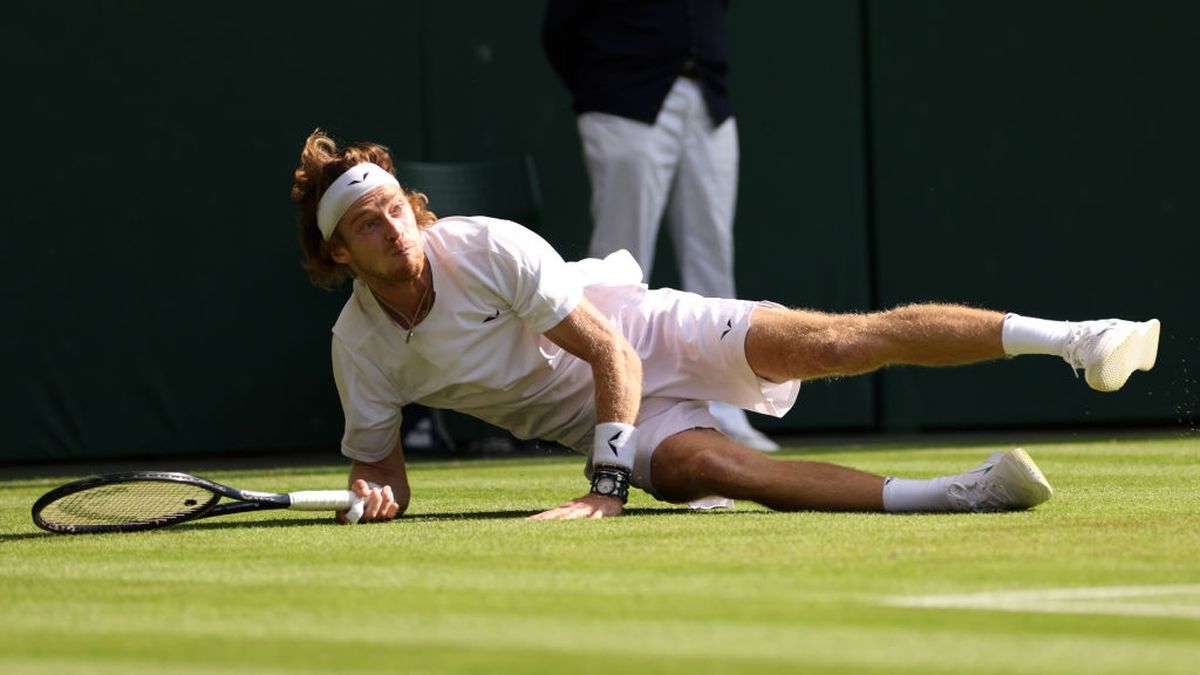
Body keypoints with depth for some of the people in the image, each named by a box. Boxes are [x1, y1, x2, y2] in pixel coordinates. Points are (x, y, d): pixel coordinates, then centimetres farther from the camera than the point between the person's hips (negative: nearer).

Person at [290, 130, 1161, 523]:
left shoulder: (488, 248, -19)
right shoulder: (360, 345, -9)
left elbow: (609, 348, -20)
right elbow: (379, 466, 3)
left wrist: (604, 484, -29)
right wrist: (378, 492, -23)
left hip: (648, 332, -2)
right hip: (610, 420, 2)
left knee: (837, 341, -22)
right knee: (699, 467, -31)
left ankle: (1068, 338, -18)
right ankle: (945, 495, -40)